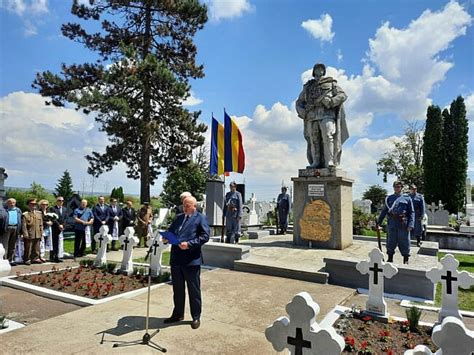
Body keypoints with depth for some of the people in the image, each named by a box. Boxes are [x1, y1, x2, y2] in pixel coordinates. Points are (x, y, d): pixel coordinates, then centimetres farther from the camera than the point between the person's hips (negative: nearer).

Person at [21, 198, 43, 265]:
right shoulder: (25, 215, -4)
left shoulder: (39, 213, 12)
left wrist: (41, 233, 9)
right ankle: (27, 259, 13)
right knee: (28, 249, 1)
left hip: (37, 235, 5)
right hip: (29, 236, -5)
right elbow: (24, 226, -7)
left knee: (36, 248, 11)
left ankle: (35, 258, 21)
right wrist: (26, 235, -12)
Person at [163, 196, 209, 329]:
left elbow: (205, 236, -12)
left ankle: (196, 317, 21)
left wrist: (189, 244, -20)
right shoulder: (178, 217, 16)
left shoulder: (200, 218, -3)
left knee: (194, 291, 7)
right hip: (176, 259, 6)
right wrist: (166, 238, -3)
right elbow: (170, 231, 19)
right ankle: (178, 314, 35)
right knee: (177, 289, 18)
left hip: (191, 260, -6)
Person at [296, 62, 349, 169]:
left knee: (328, 136, -18)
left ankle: (329, 162, -19)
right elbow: (299, 102, 24)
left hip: (326, 115, -3)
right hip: (312, 117, 3)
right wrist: (302, 112, 2)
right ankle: (316, 162, 5)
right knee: (314, 140, -1)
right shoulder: (308, 87, 23)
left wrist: (330, 102, -12)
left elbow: (343, 95, 5)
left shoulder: (331, 83, 17)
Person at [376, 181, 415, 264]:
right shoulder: (389, 198, 12)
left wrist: (410, 225, -10)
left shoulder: (407, 198, 6)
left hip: (403, 224, -2)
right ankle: (390, 259, 24)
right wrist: (378, 222, 8)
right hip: (391, 224, 2)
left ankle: (406, 260, 20)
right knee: (390, 242, 9)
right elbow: (384, 211, 14)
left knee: (404, 243, 5)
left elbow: (411, 212, 1)